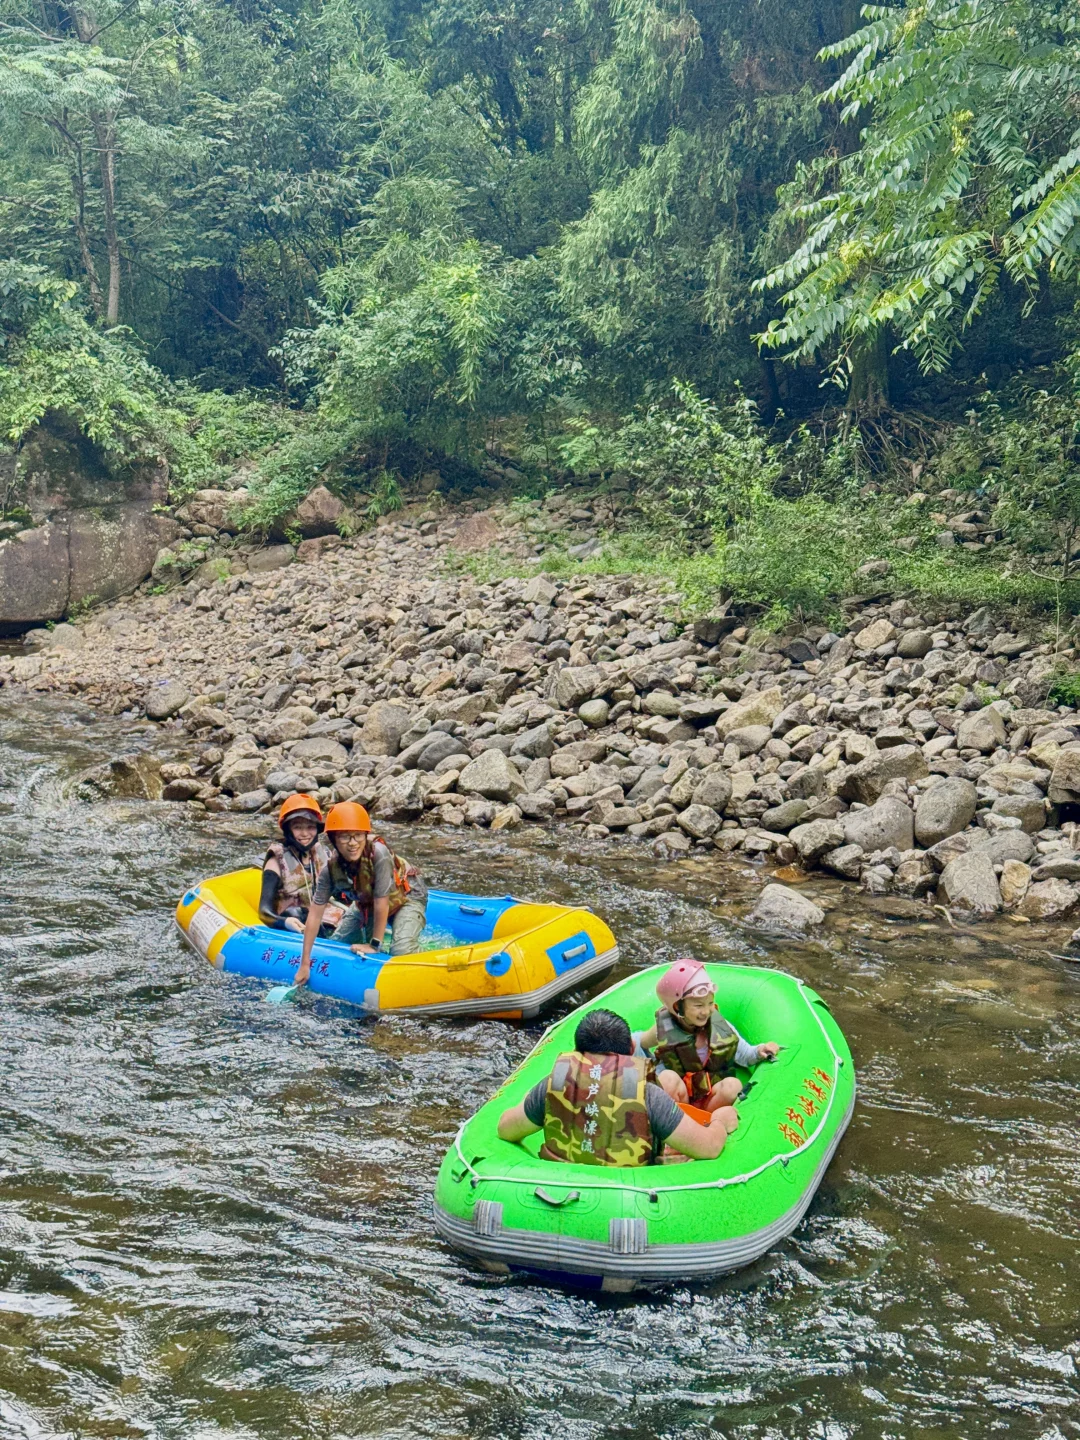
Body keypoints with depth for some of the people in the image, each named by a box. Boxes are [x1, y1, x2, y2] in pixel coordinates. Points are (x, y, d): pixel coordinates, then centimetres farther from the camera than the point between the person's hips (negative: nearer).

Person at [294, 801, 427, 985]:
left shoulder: (378, 853, -38)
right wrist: (305, 964, -18)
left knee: (401, 951, -27)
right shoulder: (331, 867, -24)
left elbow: (382, 903, -31)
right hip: (366, 904, 5)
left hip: (406, 897, -5)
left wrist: (375, 944, -22)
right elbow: (315, 913, -19)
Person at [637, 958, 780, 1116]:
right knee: (668, 1077, -34)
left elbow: (743, 1054, 5)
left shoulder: (720, 1026, -3)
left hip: (711, 1099, 2)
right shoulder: (664, 1028, -7)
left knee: (733, 1084, -30)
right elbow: (638, 1043, 11)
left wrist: (759, 1051, -15)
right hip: (678, 1095, -2)